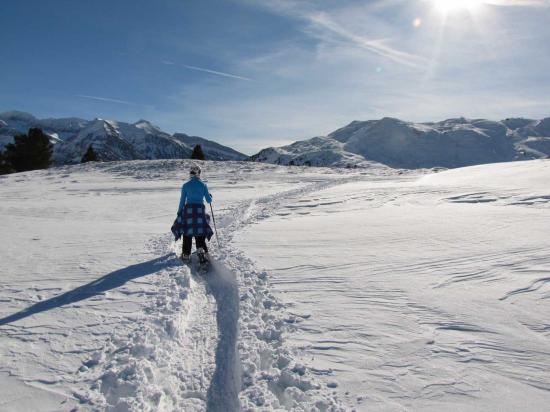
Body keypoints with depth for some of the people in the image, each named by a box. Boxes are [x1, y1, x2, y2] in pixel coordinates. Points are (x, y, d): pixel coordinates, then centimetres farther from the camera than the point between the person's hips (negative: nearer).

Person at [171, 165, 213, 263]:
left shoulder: (185, 185, -1)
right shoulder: (203, 185, 0)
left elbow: (182, 201, -1)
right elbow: (209, 200, 2)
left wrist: (179, 213, 8)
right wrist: (210, 197, 24)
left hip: (188, 210, 0)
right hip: (200, 210, 0)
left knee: (187, 234, 9)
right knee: (200, 233, 10)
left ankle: (186, 255, 11)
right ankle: (201, 249, -10)